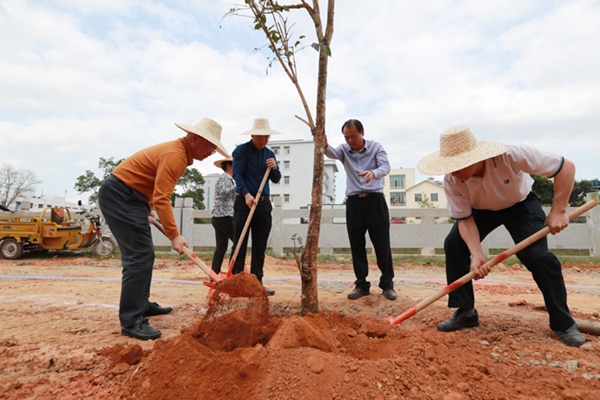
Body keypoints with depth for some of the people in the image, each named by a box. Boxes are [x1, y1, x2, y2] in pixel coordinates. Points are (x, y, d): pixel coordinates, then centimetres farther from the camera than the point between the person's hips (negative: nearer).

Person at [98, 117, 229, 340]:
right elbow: (161, 199, -27)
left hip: (130, 197, 11)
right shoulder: (175, 155, -21)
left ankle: (142, 305, 27)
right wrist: (174, 235, -28)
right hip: (119, 195, -11)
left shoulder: (180, 152, 12)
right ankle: (131, 321, -10)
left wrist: (145, 210, 23)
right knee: (139, 257, -14)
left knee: (144, 255, 15)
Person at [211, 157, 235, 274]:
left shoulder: (227, 178, 25)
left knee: (221, 248, 5)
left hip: (219, 217, 10)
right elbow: (223, 193, -23)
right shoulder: (225, 177, -5)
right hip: (224, 216, -10)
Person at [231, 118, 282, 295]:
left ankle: (257, 282, 14)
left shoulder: (270, 154, 14)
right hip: (244, 202, -5)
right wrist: (246, 194, -27)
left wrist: (274, 168, -8)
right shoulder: (241, 150, -2)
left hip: (264, 203, 5)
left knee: (260, 246, 7)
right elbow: (237, 173, -13)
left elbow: (276, 179, 13)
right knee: (240, 244, -1)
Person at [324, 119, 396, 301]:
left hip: (375, 200, -2)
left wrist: (373, 173, -36)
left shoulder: (375, 147, 2)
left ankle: (387, 284, 17)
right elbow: (332, 153, -16)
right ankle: (361, 284, 16)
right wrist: (324, 146, -39)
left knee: (382, 244, 2)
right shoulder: (344, 150, 7)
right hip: (354, 202, 2)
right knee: (357, 246, 5)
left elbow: (385, 167, -13)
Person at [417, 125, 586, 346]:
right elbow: (465, 219, -22)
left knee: (539, 257, -18)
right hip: (480, 209, 2)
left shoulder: (511, 154, -38)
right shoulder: (451, 180, -30)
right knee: (453, 244, -16)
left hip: (521, 204, -2)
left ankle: (565, 324, 5)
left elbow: (566, 166, -27)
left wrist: (558, 211, -29)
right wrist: (476, 254, -35)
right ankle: (465, 312, -2)